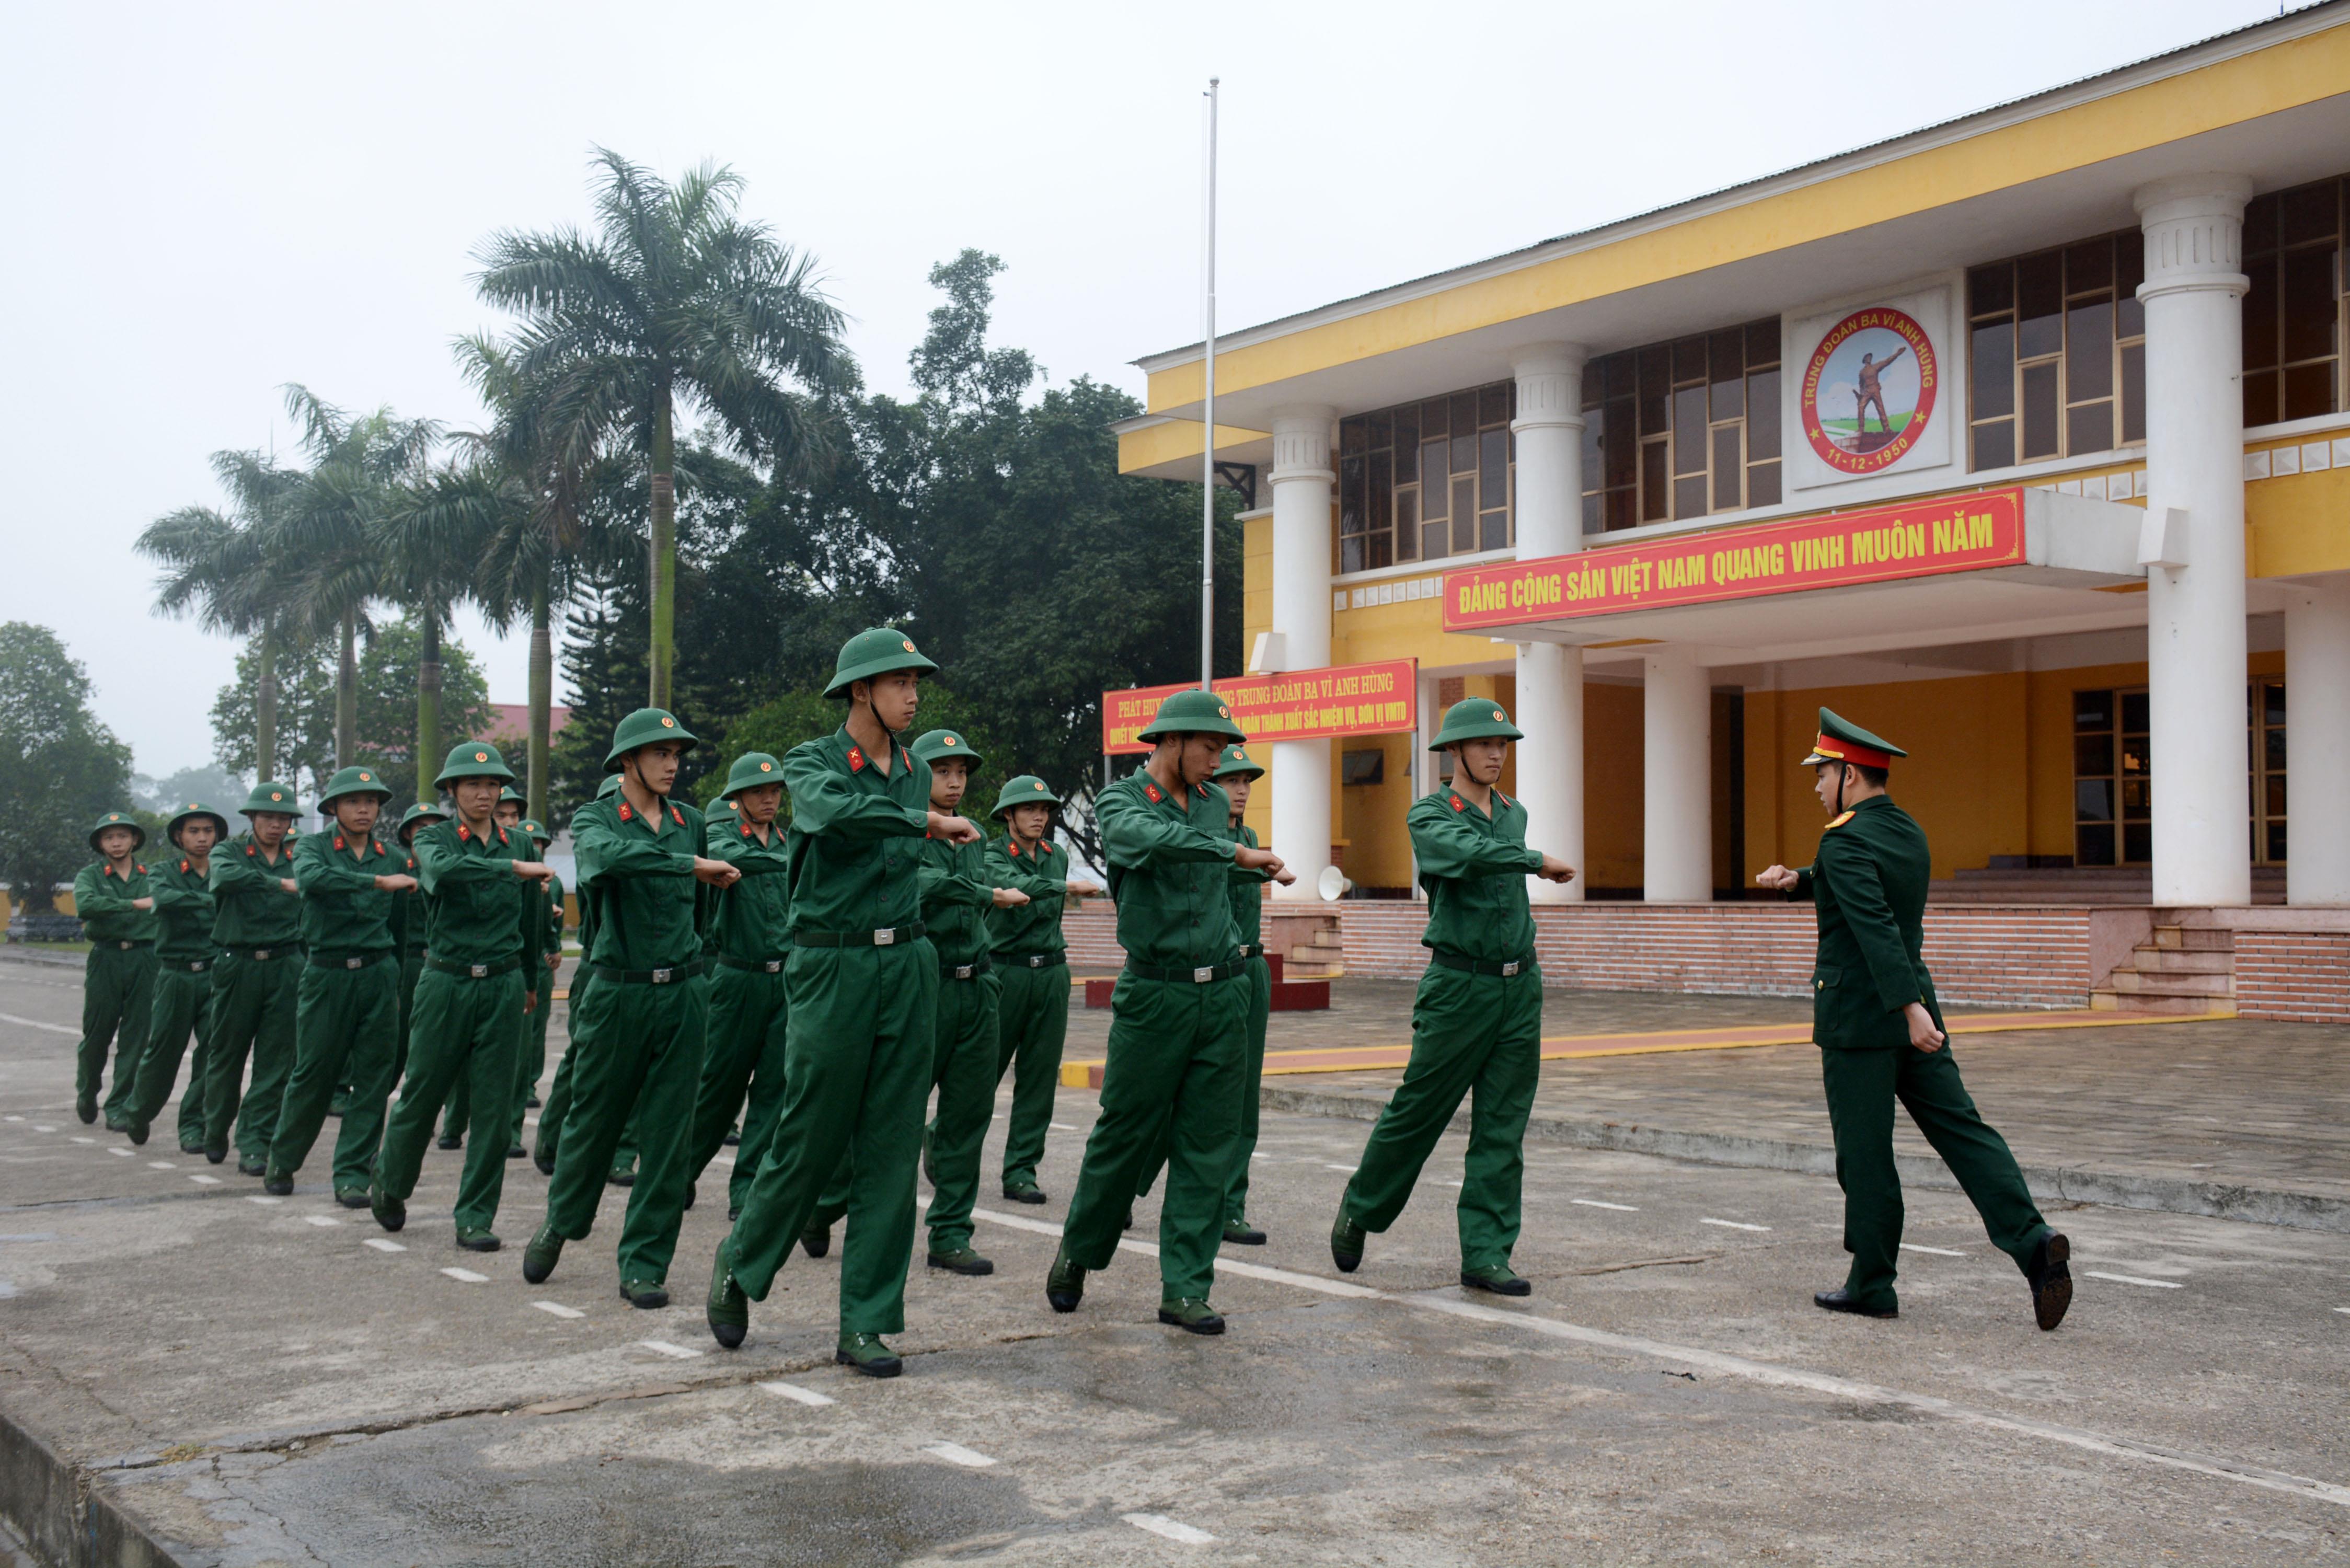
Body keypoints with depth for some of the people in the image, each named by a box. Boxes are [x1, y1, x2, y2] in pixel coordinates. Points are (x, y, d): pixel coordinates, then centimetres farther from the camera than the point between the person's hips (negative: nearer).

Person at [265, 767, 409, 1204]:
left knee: (373, 1080, 1)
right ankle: (281, 1163, 24)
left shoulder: (393, 859, 11)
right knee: (313, 1075, 3)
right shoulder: (313, 847, 2)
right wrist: (379, 882, -27)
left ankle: (352, 1175, 9)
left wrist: (403, 987, 15)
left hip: (379, 976, 3)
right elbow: (311, 877, -23)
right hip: (327, 975, -3)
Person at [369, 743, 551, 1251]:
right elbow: (444, 868, -26)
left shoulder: (519, 845, 9)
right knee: (422, 1095, 6)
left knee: (494, 1105, 0)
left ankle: (475, 1217, 8)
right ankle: (389, 1184, 33)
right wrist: (513, 868, -32)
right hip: (446, 982, -2)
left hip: (503, 986, 2)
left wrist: (530, 981, 27)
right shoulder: (434, 840, 0)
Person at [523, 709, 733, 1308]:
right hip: (619, 991, -3)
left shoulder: (690, 822, 10)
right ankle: (557, 1225, 35)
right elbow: (608, 855, -28)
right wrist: (694, 866, -28)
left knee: (667, 1135, 2)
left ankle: (644, 1265, 11)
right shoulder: (595, 820, -3)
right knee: (593, 1119, 9)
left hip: (682, 994, 3)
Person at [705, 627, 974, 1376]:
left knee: (891, 1151, 3)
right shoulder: (811, 763, -5)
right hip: (832, 968, -5)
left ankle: (864, 1326, 10)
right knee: (810, 1139, 1)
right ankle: (741, 1261, 29)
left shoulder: (914, 773, 12)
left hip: (907, 965, 5)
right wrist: (929, 823, -25)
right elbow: (835, 811, -28)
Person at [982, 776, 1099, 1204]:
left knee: (1040, 1077, 2)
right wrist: (1068, 887, -39)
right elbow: (1015, 885, -28)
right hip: (1005, 971, -5)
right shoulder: (992, 855, -6)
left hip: (1051, 973, 5)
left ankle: (1021, 1172, 8)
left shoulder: (1058, 856, 12)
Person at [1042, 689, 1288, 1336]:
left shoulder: (1215, 804, 12)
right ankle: (1078, 1251, 27)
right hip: (1154, 993, -5)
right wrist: (1238, 853, -35)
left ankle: (1185, 1289, 8)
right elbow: (1150, 838, -30)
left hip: (1223, 992, 5)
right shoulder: (1123, 800, -7)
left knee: (1207, 1147, 3)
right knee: (1124, 1133, 4)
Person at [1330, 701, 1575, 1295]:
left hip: (1521, 986, 6)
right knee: (1418, 1112, 1)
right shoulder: (1429, 815, -7)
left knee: (1503, 1129, 3)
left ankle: (1486, 1254, 7)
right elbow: (1467, 853, -27)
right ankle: (1359, 1210, 23)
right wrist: (1540, 862, -21)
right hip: (1460, 985, -6)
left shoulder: (1515, 815, 15)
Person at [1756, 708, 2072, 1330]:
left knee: (1864, 1152, 1)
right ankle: (2032, 1240, -11)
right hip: (1913, 1007, 8)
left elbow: (1876, 925, -27)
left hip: (1857, 1018, -8)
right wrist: (1798, 881, 14)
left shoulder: (1845, 841, -15)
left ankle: (1872, 1285, 10)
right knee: (1961, 1128, 4)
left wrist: (1909, 1007, -33)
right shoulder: (1909, 832, 13)